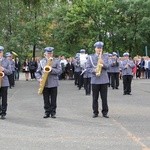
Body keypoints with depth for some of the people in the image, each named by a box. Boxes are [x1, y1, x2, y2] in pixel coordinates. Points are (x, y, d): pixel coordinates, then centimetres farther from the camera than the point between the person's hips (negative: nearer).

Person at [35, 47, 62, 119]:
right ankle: (47, 112, 14)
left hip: (53, 83, -1)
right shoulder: (42, 61, 9)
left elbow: (59, 71, -4)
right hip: (45, 84, 2)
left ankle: (53, 113, 12)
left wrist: (52, 70, -19)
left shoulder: (56, 61, 4)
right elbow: (37, 72, 9)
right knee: (46, 99, 5)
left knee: (53, 99, 3)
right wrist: (39, 78, -9)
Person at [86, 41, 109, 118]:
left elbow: (107, 67, -3)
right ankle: (95, 112, 13)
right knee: (95, 98, 4)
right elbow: (88, 68, 2)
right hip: (95, 80, 0)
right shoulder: (90, 57, 6)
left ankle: (105, 112, 9)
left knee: (104, 98, 2)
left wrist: (103, 63, -22)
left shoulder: (105, 57, 9)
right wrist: (94, 70, -15)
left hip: (104, 80, 1)